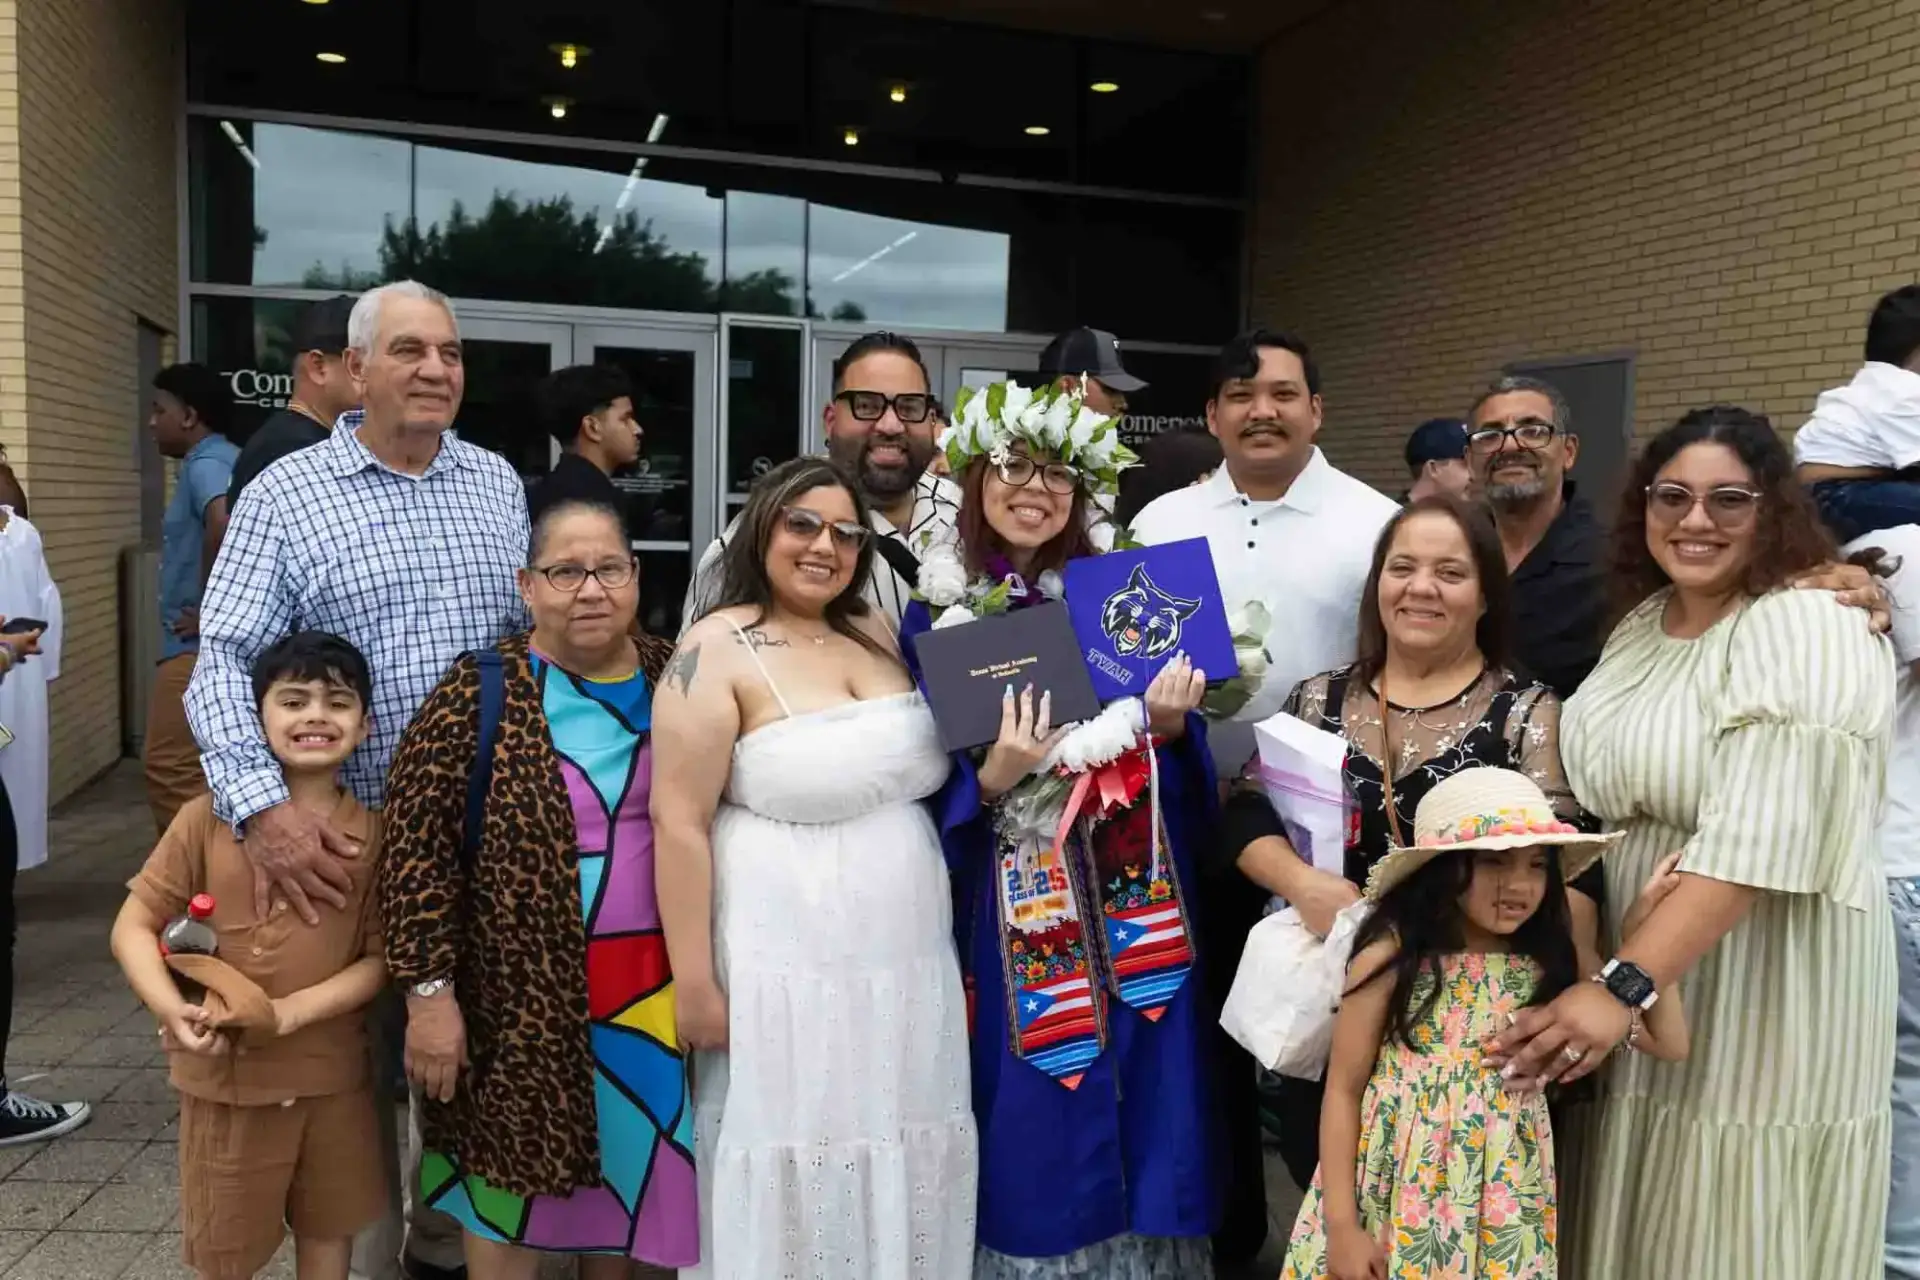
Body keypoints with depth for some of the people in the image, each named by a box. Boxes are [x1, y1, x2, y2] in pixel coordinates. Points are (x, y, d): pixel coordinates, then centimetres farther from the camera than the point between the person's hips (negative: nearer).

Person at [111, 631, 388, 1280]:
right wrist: (172, 1010, -21)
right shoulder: (209, 818, -10)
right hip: (224, 1073, -1)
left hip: (333, 1075, 1)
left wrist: (288, 1013, -19)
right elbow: (132, 926, -5)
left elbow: (379, 958, -6)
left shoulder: (371, 833, -7)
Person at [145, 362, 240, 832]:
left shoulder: (206, 465, -12)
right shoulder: (226, 461, 18)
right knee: (204, 768, 14)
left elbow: (224, 524, -33)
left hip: (200, 646, -10)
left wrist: (209, 609, -23)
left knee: (171, 769, -8)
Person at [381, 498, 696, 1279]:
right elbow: (418, 847, -11)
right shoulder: (480, 693, -11)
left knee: (626, 1161, 18)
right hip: (523, 989, -3)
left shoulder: (671, 679, 1)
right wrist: (430, 992, -13)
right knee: (513, 1175, 11)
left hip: (650, 984, 4)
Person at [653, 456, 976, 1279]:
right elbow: (679, 824, -13)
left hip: (909, 962, 6)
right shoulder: (718, 649, -9)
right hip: (789, 969, -6)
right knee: (795, 1177, 5)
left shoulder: (878, 635, 10)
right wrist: (695, 985, -15)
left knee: (902, 1175, 15)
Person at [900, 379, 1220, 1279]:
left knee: (1138, 1105, 8)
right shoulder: (935, 615, -1)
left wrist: (1169, 728, -13)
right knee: (1028, 1121, 6)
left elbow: (1184, 764, 7)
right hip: (1011, 910, -2)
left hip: (1129, 906, 2)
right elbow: (924, 788, -2)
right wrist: (991, 780, -19)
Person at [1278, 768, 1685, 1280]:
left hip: (1501, 1203, 3)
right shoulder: (1390, 956, -14)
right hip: (1392, 1191, -3)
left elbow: (1668, 1042, 0)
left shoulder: (1556, 959, -3)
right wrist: (1341, 1223, -10)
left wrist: (1642, 928, -8)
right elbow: (1344, 1089, -8)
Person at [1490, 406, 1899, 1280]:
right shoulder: (1642, 624, 7)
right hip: (1630, 960, 7)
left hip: (1762, 989, -7)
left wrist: (1623, 986, -31)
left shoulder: (1807, 631, -17)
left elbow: (1758, 839, -27)